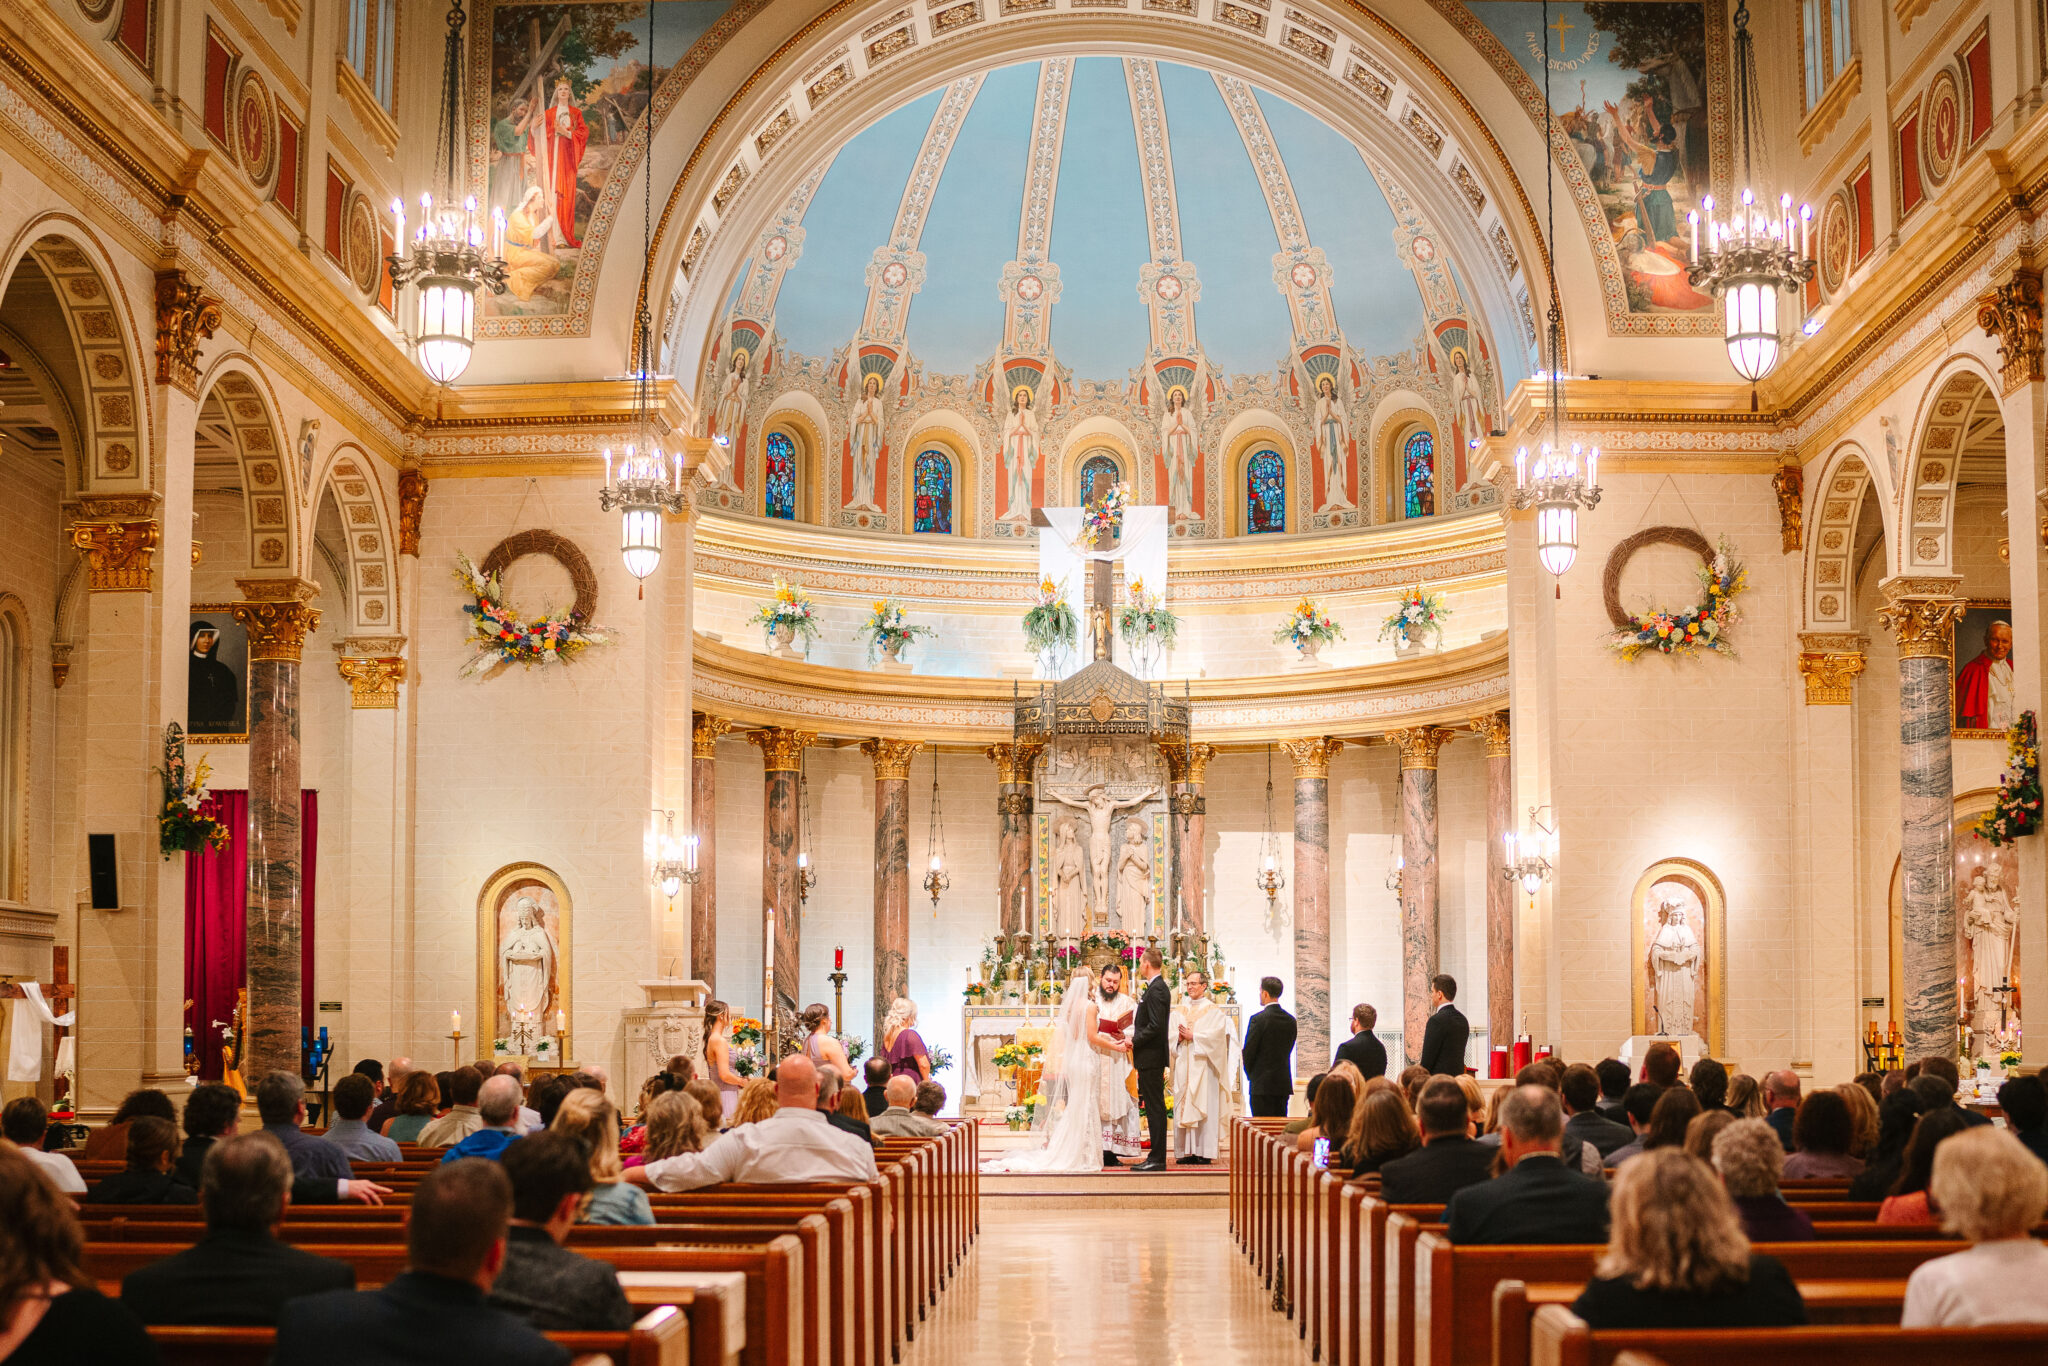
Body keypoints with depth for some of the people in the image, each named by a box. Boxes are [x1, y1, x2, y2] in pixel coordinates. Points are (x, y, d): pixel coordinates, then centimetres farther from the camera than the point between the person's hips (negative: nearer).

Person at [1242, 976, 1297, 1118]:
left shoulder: (1258, 1019, -13)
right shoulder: (1290, 1020, 7)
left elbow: (1248, 1051, -8)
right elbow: (1288, 1050, 11)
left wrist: (1250, 1074, 8)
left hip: (1262, 1085, -6)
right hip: (1284, 1084, 6)